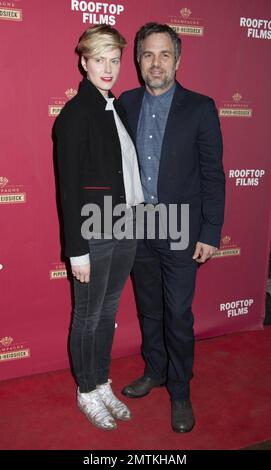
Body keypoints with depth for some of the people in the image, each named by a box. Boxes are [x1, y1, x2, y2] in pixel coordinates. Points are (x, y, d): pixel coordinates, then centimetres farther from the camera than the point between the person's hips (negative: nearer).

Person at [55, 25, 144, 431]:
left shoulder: (117, 108, 10)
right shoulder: (75, 113, -12)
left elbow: (125, 171, 12)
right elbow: (69, 185, -15)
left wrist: (135, 224, 9)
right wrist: (76, 248, -16)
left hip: (125, 229, 7)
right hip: (94, 234, -7)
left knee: (108, 311, 18)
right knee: (89, 316, 9)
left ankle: (103, 384, 37)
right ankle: (87, 392, 30)